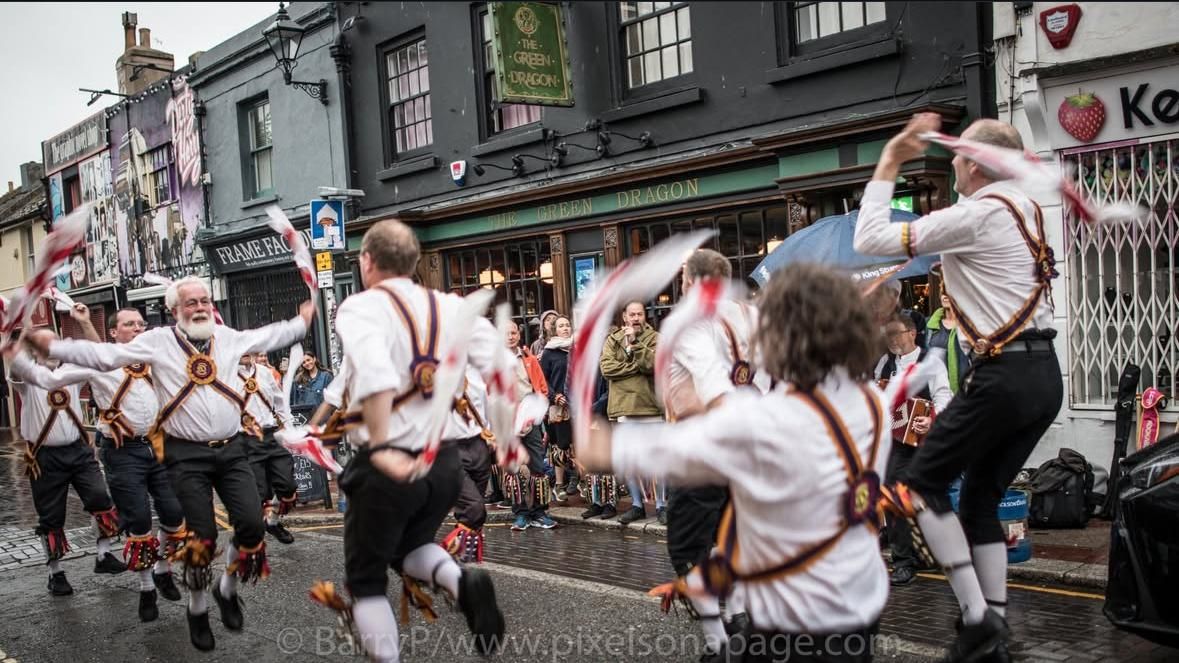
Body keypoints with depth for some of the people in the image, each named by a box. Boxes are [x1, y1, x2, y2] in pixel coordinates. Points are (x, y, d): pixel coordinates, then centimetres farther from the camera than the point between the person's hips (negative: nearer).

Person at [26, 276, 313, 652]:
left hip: (231, 449, 3)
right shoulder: (158, 342, -2)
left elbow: (270, 337, 22)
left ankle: (228, 590, 24)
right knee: (201, 536, 0)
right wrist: (51, 346, -10)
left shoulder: (228, 337, 8)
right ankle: (197, 610, 24)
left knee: (252, 525, -5)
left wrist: (301, 322, 27)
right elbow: (105, 356, -5)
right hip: (187, 455, -3)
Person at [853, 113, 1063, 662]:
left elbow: (869, 240, -12)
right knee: (982, 499, 15)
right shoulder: (1025, 207, 14)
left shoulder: (973, 216, -13)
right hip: (1044, 374, 9)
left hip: (1003, 376, -9)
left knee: (920, 483, 4)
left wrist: (888, 163, -4)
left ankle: (976, 615, 0)